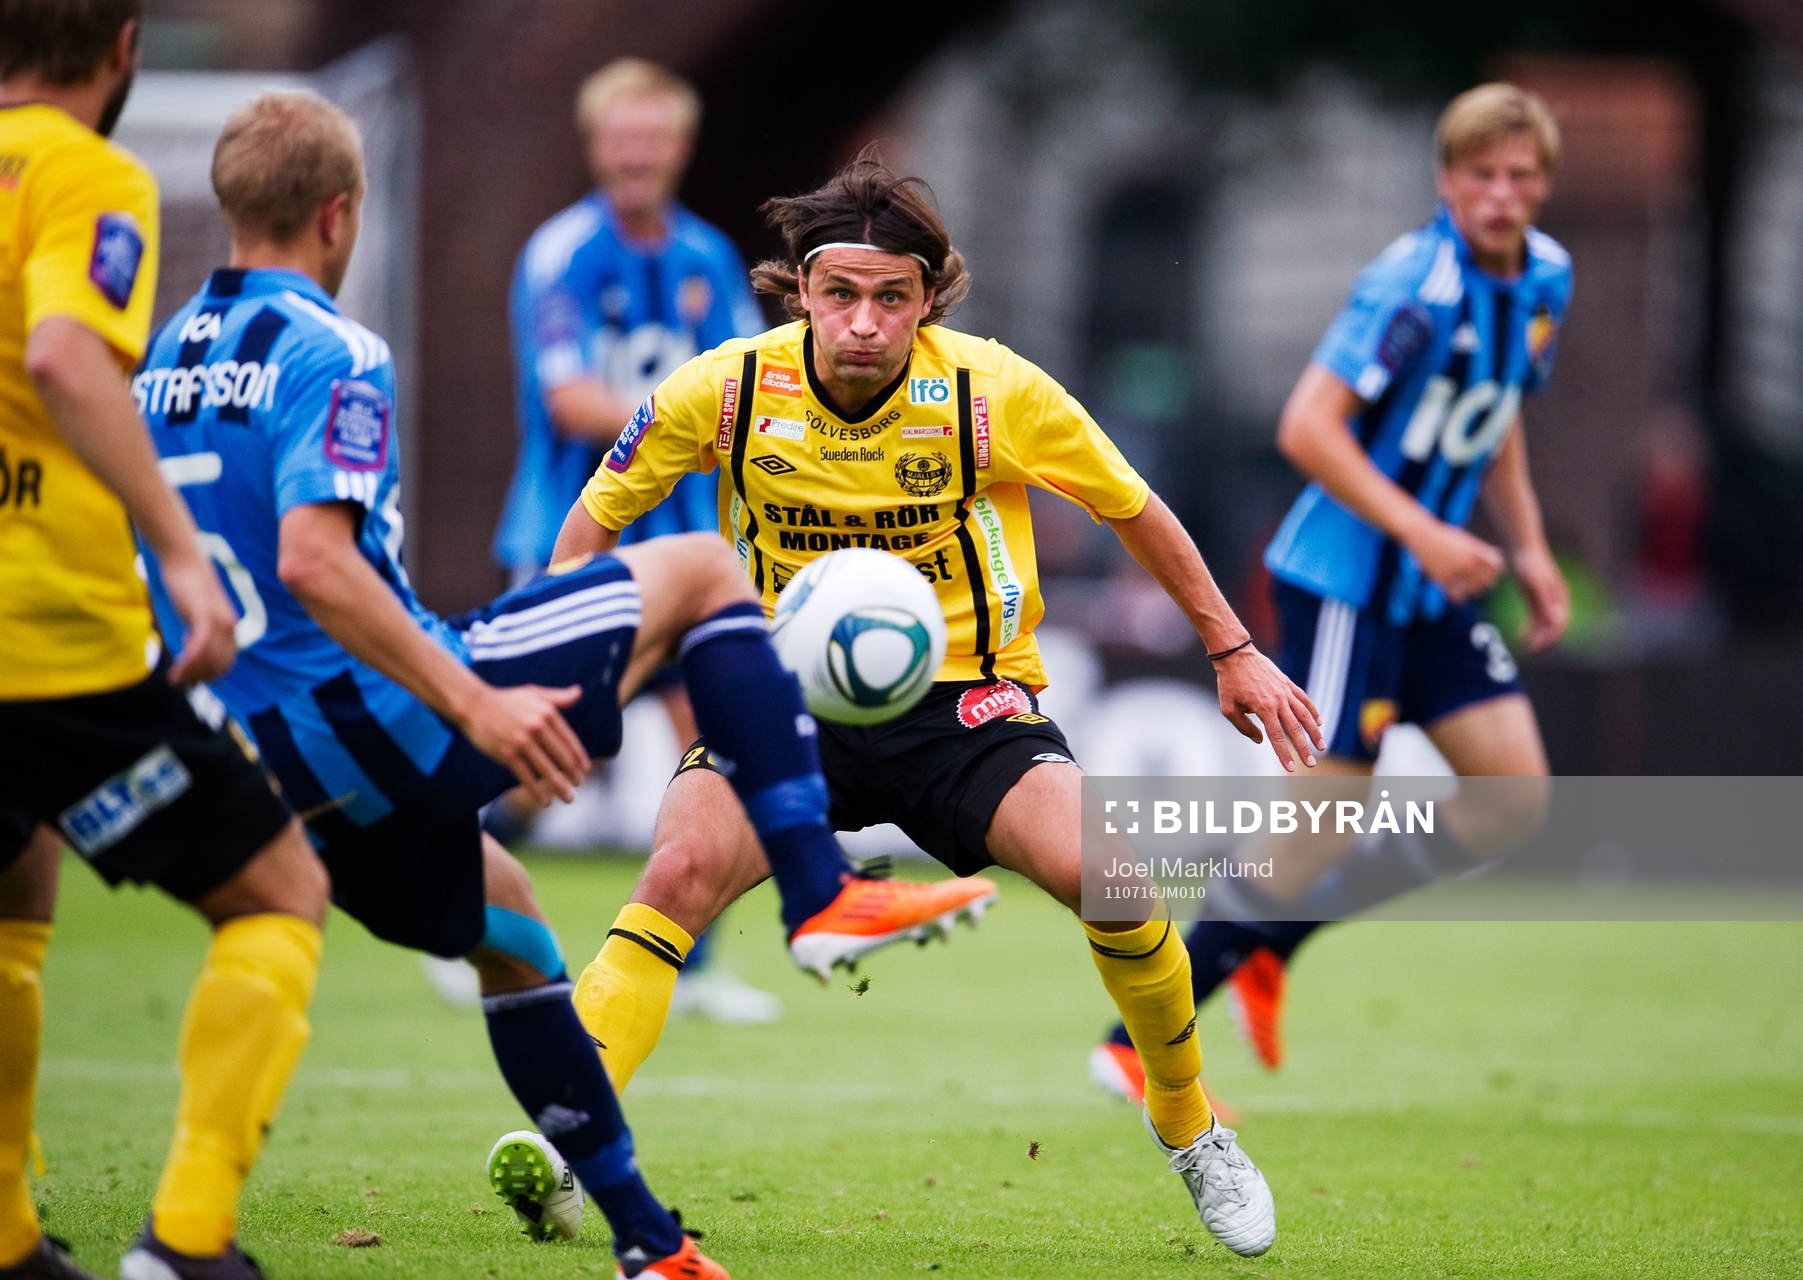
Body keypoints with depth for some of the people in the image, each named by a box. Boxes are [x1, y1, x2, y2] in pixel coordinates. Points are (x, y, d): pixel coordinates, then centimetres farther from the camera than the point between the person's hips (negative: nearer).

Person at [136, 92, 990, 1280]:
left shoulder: (165, 364, 12)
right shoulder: (329, 354, -14)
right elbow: (312, 560, -27)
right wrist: (475, 706, -27)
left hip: (278, 768, 9)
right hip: (390, 720, -9)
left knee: (503, 917, 32)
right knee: (701, 570, 3)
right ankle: (822, 896, -2)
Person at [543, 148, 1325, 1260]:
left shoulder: (998, 393, -14)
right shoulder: (725, 392, -12)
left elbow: (1135, 511, 4)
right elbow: (597, 517, 6)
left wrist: (1234, 651, 10)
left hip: (964, 699, -1)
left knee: (1103, 875, -24)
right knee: (684, 868, -29)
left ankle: (1190, 1132, 2)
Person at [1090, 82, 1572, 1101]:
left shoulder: (1546, 280, 5)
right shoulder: (1415, 285, -21)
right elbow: (1307, 427, -26)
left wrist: (1527, 546, 14)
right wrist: (1423, 533, -29)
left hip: (1433, 592, 8)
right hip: (1346, 582, -8)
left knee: (1515, 800, 3)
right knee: (1325, 821, -9)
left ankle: (1268, 943, 14)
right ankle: (1138, 1044, -1)